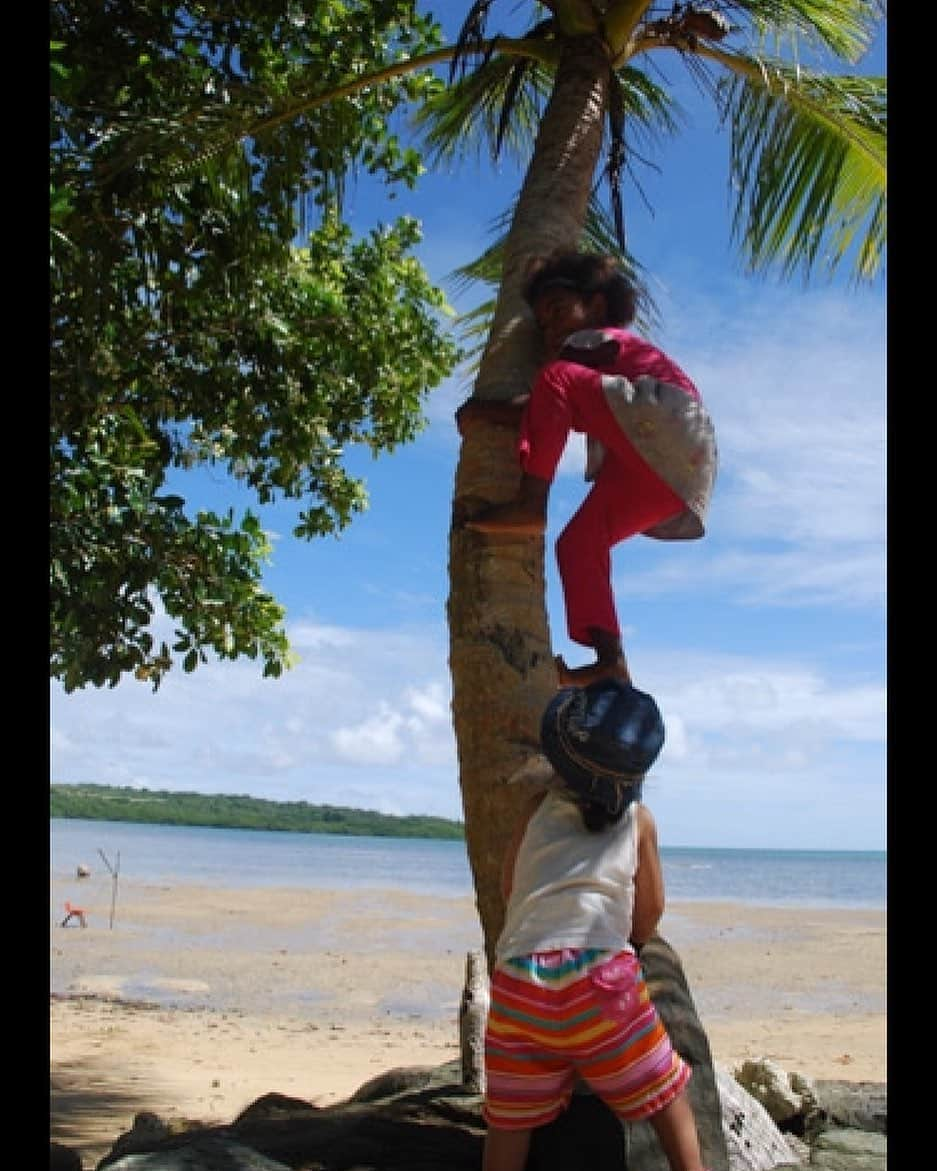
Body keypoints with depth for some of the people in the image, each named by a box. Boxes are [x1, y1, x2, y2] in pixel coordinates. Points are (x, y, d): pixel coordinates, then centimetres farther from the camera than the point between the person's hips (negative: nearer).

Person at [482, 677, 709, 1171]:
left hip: (518, 980, 2)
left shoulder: (540, 808, 10)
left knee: (509, 1126, 13)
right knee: (670, 1104, 14)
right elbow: (650, 909, 15)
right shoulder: (639, 820, 7)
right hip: (599, 978, -2)